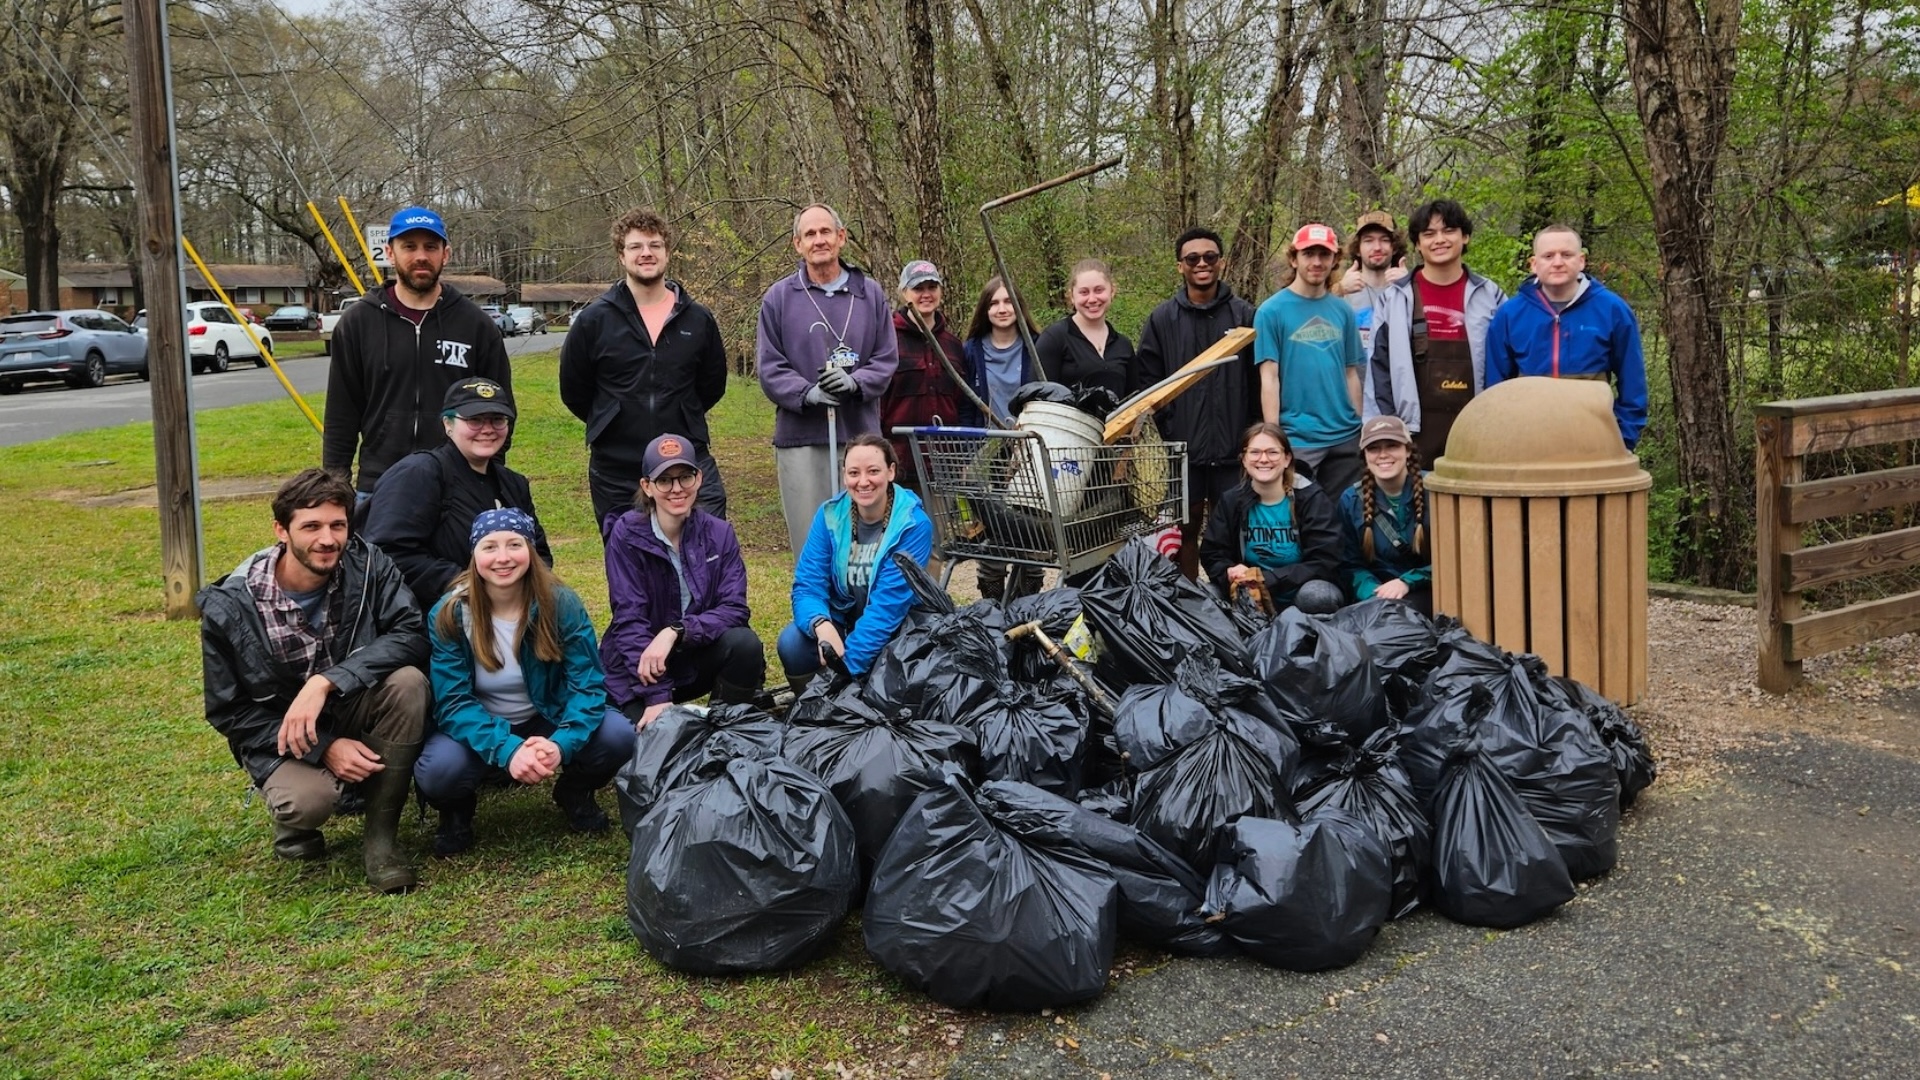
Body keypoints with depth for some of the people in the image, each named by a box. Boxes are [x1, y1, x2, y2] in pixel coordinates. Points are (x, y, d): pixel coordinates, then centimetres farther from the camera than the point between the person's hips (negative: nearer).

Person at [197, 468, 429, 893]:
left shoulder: (367, 566, -15)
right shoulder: (230, 608, -17)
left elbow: (411, 635, -27)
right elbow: (227, 712, -10)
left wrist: (325, 682, -38)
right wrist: (324, 747, -21)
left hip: (353, 709, 2)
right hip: (278, 732, -2)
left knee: (408, 681, -30)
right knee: (309, 801, -34)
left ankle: (381, 837, -16)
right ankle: (293, 817, 8)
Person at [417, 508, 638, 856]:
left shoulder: (562, 604, -15)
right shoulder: (448, 614, -16)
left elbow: (587, 685, -16)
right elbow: (452, 702, -19)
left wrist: (561, 744, -36)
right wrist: (507, 750, -37)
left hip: (547, 722, 1)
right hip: (480, 730, -1)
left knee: (618, 736, -26)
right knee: (438, 770, -33)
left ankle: (574, 791, 9)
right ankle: (456, 809, 6)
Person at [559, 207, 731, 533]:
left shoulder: (698, 319, 4)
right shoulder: (595, 320, 0)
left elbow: (713, 385, 16)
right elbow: (573, 391, 9)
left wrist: (679, 419, 11)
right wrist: (615, 425, 11)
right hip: (616, 473, 0)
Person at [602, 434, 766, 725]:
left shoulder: (719, 534, -4)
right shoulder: (627, 534, -12)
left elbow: (734, 609, -12)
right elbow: (629, 620, -17)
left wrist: (675, 632, -29)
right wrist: (657, 696, -25)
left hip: (698, 658, 3)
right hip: (638, 665, -3)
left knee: (745, 643, -25)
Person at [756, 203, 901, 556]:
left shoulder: (871, 293, 11)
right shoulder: (779, 297, 5)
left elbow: (887, 359, 7)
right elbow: (770, 369, 1)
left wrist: (854, 382, -13)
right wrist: (808, 394, -16)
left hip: (861, 434, 2)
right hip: (801, 438, -1)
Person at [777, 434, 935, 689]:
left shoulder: (914, 525, -18)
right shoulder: (829, 515, -7)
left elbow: (890, 603, -24)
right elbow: (807, 585, -12)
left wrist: (849, 663, -31)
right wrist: (821, 624, -35)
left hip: (894, 630, -3)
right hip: (840, 622, 3)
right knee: (791, 644, -25)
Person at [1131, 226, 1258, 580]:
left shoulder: (1244, 315, 4)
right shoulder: (1162, 319, 5)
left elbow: (1259, 380, 4)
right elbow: (1146, 379, 4)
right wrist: (1167, 426, -5)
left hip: (1232, 447, 0)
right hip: (1182, 448, 0)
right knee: (1186, 528, 6)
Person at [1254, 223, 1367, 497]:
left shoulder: (1342, 311, 9)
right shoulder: (1272, 311, -4)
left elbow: (1351, 373, 14)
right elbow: (1269, 378, -7)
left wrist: (1361, 426, 10)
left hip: (1345, 436, 5)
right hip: (1297, 439, -4)